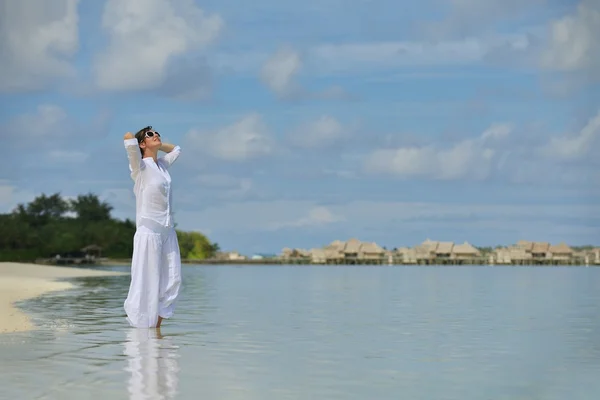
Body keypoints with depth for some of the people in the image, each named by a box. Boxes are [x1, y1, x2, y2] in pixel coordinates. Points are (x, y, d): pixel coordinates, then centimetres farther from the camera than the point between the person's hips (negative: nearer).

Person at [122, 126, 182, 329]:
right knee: (147, 282, -6)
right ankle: (143, 326, 0)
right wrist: (132, 140, -3)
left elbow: (176, 149, 33)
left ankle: (157, 326, 15)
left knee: (172, 280, 6)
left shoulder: (163, 164, 13)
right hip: (149, 230, -7)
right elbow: (128, 139, -24)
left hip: (167, 230, 7)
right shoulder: (140, 166, -7)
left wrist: (158, 144, 20)